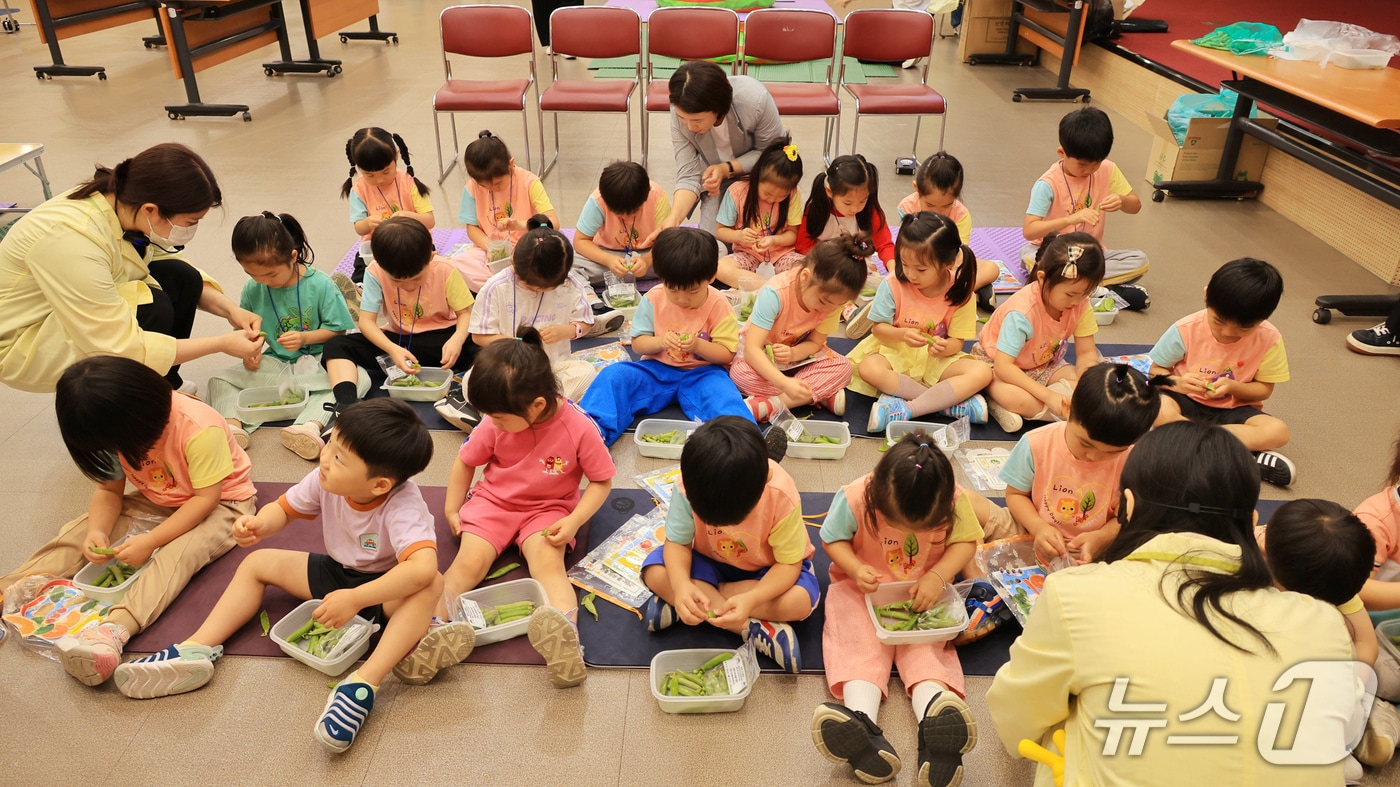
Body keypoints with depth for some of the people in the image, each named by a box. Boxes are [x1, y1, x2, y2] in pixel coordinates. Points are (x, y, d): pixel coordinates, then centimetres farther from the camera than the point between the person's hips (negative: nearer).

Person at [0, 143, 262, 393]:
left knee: (182, 279, -7)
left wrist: (229, 309, -13)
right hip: (22, 341, -8)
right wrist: (221, 344, -28)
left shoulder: (127, 201, -14)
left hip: (80, 310, 8)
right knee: (152, 310, -26)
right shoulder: (72, 239, -36)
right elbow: (120, 347, -33)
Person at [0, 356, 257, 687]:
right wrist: (98, 531, -25)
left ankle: (116, 628, -53)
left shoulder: (199, 430, -32)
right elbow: (108, 491, -5)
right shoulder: (118, 432, -11)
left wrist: (150, 541, -32)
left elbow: (206, 498, -28)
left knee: (179, 551, -35)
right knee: (80, 531, -8)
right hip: (157, 501, 7)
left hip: (222, 502, -7)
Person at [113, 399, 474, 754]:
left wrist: (354, 599, -49)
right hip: (337, 572, 7)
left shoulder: (403, 506, -35)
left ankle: (363, 682, -50)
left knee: (431, 585, -39)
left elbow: (423, 567, -50)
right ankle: (195, 651, -7)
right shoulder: (324, 480, -17)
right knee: (257, 563, 4)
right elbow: (283, 508, 1)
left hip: (385, 587, -7)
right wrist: (259, 525, -23)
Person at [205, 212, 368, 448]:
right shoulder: (252, 290, -2)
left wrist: (304, 337, -22)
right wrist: (249, 351, -8)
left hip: (316, 362, -4)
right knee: (220, 380, -7)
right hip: (273, 364, 4)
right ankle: (233, 425, -32)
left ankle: (310, 425, -48)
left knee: (359, 378, -32)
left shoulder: (320, 285, -13)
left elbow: (338, 329, -8)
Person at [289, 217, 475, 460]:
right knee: (336, 346, -19)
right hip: (398, 341, 2)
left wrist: (457, 340, -33)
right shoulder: (376, 273, -14)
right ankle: (346, 410, -40)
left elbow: (465, 312, -11)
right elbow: (366, 321, -14)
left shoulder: (445, 271, -17)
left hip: (439, 338, -2)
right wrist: (392, 349, -32)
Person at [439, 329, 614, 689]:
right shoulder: (495, 425, -11)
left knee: (548, 561, -30)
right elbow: (465, 462, 8)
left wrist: (573, 522, -21)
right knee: (470, 561, -20)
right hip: (493, 501, 4)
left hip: (548, 508, -3)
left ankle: (565, 629, -51)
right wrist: (452, 511, 6)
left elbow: (601, 480, -10)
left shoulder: (579, 428, -21)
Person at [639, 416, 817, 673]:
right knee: (656, 573, -24)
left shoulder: (782, 497, -34)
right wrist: (681, 586, -41)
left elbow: (789, 563, -25)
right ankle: (754, 628, -23)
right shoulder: (689, 486, -30)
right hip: (710, 562, 2)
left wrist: (750, 599, -42)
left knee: (801, 600, -32)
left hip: (766, 570, -1)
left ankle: (677, 605, -21)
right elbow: (677, 543, -20)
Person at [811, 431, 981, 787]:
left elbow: (965, 542, -9)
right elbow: (833, 539, -9)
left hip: (924, 594, 2)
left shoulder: (953, 502, -20)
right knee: (861, 640, -24)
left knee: (925, 645, -20)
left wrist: (938, 576, -26)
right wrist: (856, 568, -27)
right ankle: (864, 727, -44)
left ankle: (935, 714, -41)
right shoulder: (854, 499, -24)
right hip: (865, 589, -1)